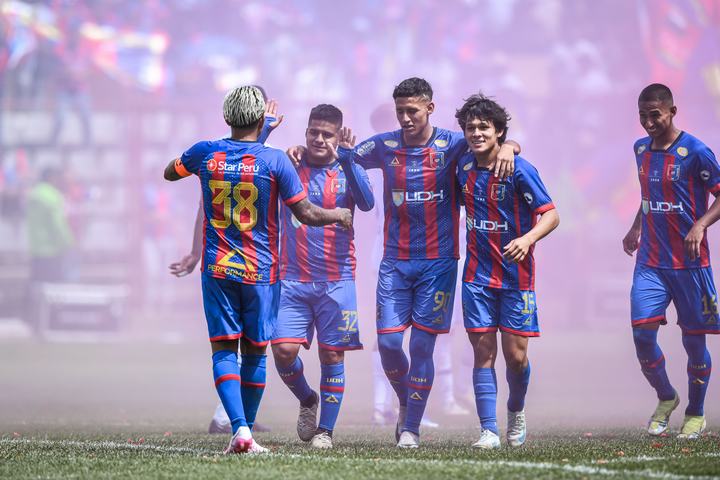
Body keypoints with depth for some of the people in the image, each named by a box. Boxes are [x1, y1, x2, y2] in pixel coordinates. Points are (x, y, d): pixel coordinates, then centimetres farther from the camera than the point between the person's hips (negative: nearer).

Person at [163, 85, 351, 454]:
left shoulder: (205, 153, -2)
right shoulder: (275, 161, -9)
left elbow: (169, 173, 20)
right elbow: (306, 214, -5)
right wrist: (339, 215, 14)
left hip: (217, 270, 1)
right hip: (261, 271, -1)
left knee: (224, 350, 0)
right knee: (254, 351, 11)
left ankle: (240, 429, -17)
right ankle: (246, 431, 16)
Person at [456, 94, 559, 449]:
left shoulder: (519, 170, -13)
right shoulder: (464, 167, 3)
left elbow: (551, 214, -15)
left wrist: (527, 239, -31)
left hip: (516, 274, -3)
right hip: (478, 275, 3)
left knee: (516, 355, 0)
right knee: (483, 350, -4)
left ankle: (516, 411, 28)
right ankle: (488, 430, -5)